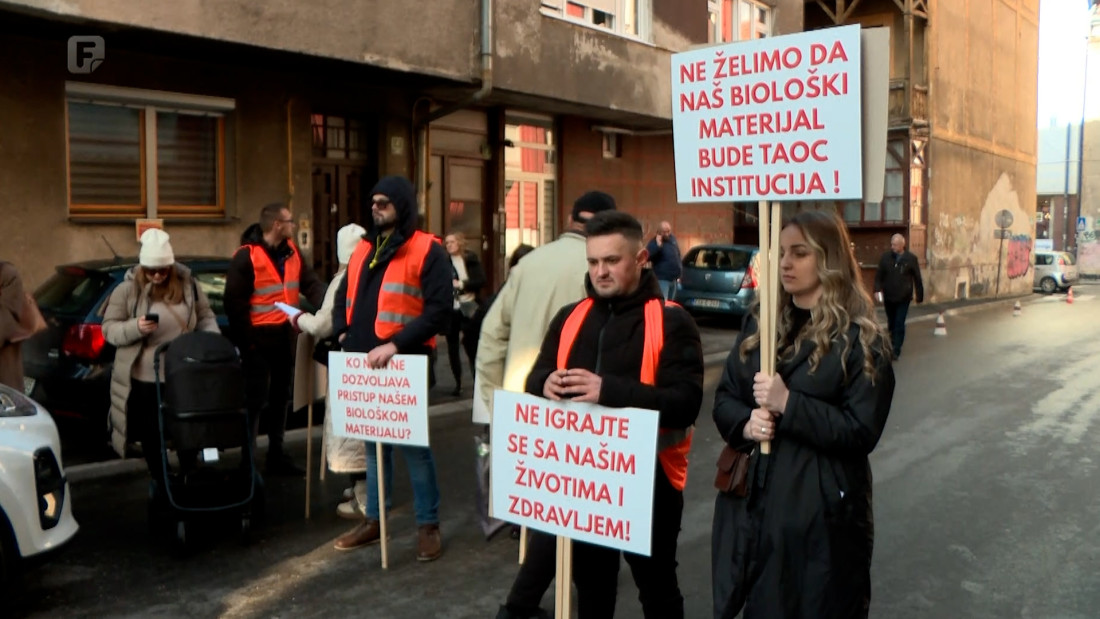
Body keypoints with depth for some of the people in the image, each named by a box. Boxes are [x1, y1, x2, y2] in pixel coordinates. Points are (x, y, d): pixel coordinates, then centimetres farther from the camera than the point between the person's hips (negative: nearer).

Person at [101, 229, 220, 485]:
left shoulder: (188, 284, 1)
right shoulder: (127, 289, -5)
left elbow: (205, 318, 10)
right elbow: (109, 329, -4)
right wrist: (135, 327, -23)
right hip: (143, 377, -1)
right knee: (151, 432, 11)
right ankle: (159, 480, 29)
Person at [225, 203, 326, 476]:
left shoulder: (292, 252, 8)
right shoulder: (247, 256, -13)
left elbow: (311, 284, 4)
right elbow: (234, 302, -14)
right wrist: (245, 339, -16)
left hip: (285, 335, 7)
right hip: (259, 337, -7)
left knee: (281, 397, 15)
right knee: (256, 399, -3)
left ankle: (276, 456, 27)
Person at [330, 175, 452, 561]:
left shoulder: (426, 251, -7)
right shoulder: (363, 249, 16)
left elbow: (440, 308, -17)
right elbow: (344, 296, 25)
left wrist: (396, 344, -23)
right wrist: (344, 333, 7)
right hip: (364, 364, 7)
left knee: (413, 443, 1)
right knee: (372, 441, 16)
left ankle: (428, 524, 14)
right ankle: (373, 520, 28)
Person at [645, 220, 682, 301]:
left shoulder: (672, 239, 9)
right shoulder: (655, 242, -13)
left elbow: (677, 256, 21)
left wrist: (680, 271, 19)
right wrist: (658, 246, -33)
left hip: (673, 279, 8)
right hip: (662, 279, -8)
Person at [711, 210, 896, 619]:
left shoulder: (860, 339, -8)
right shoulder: (760, 324, 9)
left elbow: (862, 432, -14)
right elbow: (724, 398, 9)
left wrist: (788, 404, -22)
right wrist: (745, 424, -12)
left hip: (822, 509, -5)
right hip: (754, 500, 5)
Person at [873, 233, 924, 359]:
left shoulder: (911, 258, -6)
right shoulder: (885, 257, -1)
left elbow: (917, 279, 0)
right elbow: (879, 276, 0)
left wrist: (920, 296, 2)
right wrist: (878, 289, -16)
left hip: (903, 298, -3)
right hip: (888, 297, 3)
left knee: (899, 324, -5)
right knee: (891, 323, 16)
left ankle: (896, 350, -1)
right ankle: (892, 344, 35)